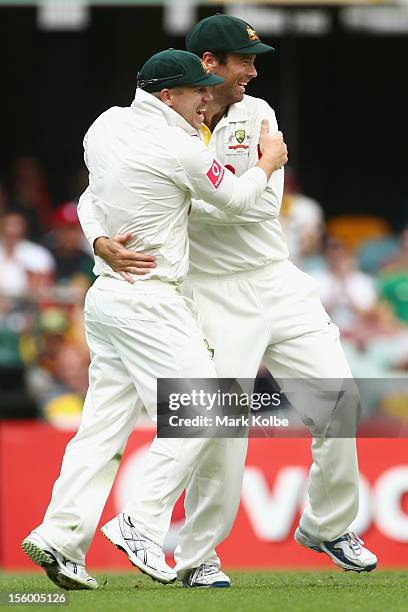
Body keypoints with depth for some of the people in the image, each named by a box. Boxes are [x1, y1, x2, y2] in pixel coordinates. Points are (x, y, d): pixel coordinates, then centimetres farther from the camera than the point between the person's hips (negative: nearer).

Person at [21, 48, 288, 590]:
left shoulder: (106, 124, 9)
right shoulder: (178, 148, -14)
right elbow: (237, 198, 0)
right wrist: (270, 161, 18)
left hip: (105, 296, 9)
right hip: (148, 302, -9)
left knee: (105, 424, 8)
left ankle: (59, 539, 2)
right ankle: (142, 526, -9)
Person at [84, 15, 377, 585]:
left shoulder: (256, 115, 4)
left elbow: (262, 201, -8)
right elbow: (95, 195, -6)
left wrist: (184, 198, -18)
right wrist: (103, 243, -27)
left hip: (279, 280, 4)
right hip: (215, 296, -4)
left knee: (339, 397, 1)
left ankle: (327, 527, 19)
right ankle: (197, 557, 2)